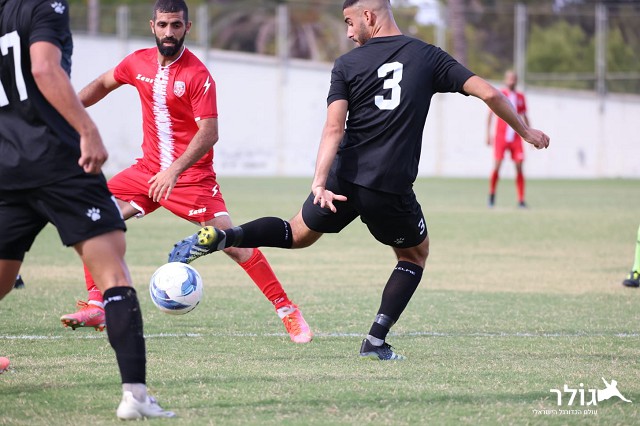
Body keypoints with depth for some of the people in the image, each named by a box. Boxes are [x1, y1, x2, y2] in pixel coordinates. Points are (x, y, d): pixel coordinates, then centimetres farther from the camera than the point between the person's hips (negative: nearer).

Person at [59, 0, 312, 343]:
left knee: (233, 244, -15)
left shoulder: (198, 76, -16)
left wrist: (175, 171, -32)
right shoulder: (138, 63, 2)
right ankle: (96, 307, 0)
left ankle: (287, 310, -6)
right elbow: (102, 85, 22)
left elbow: (209, 133, -22)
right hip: (149, 170, 6)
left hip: (192, 176, -6)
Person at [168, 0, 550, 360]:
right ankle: (376, 340, 10)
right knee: (415, 254, 24)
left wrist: (319, 184, -19)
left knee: (299, 234, 24)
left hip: (345, 179, 1)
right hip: (393, 189, -1)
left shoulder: (347, 65, 2)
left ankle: (219, 237, -1)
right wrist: (526, 131, 13)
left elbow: (334, 128, -11)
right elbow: (489, 93, 0)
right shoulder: (428, 57, 4)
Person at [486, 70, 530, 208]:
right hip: (500, 137, -3)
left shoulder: (520, 97, 12)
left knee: (519, 168, -4)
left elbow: (524, 117, 20)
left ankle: (521, 200, -2)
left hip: (515, 137, 3)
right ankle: (492, 194, 13)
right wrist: (488, 135, -3)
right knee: (497, 165, -9)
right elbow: (490, 115, 2)